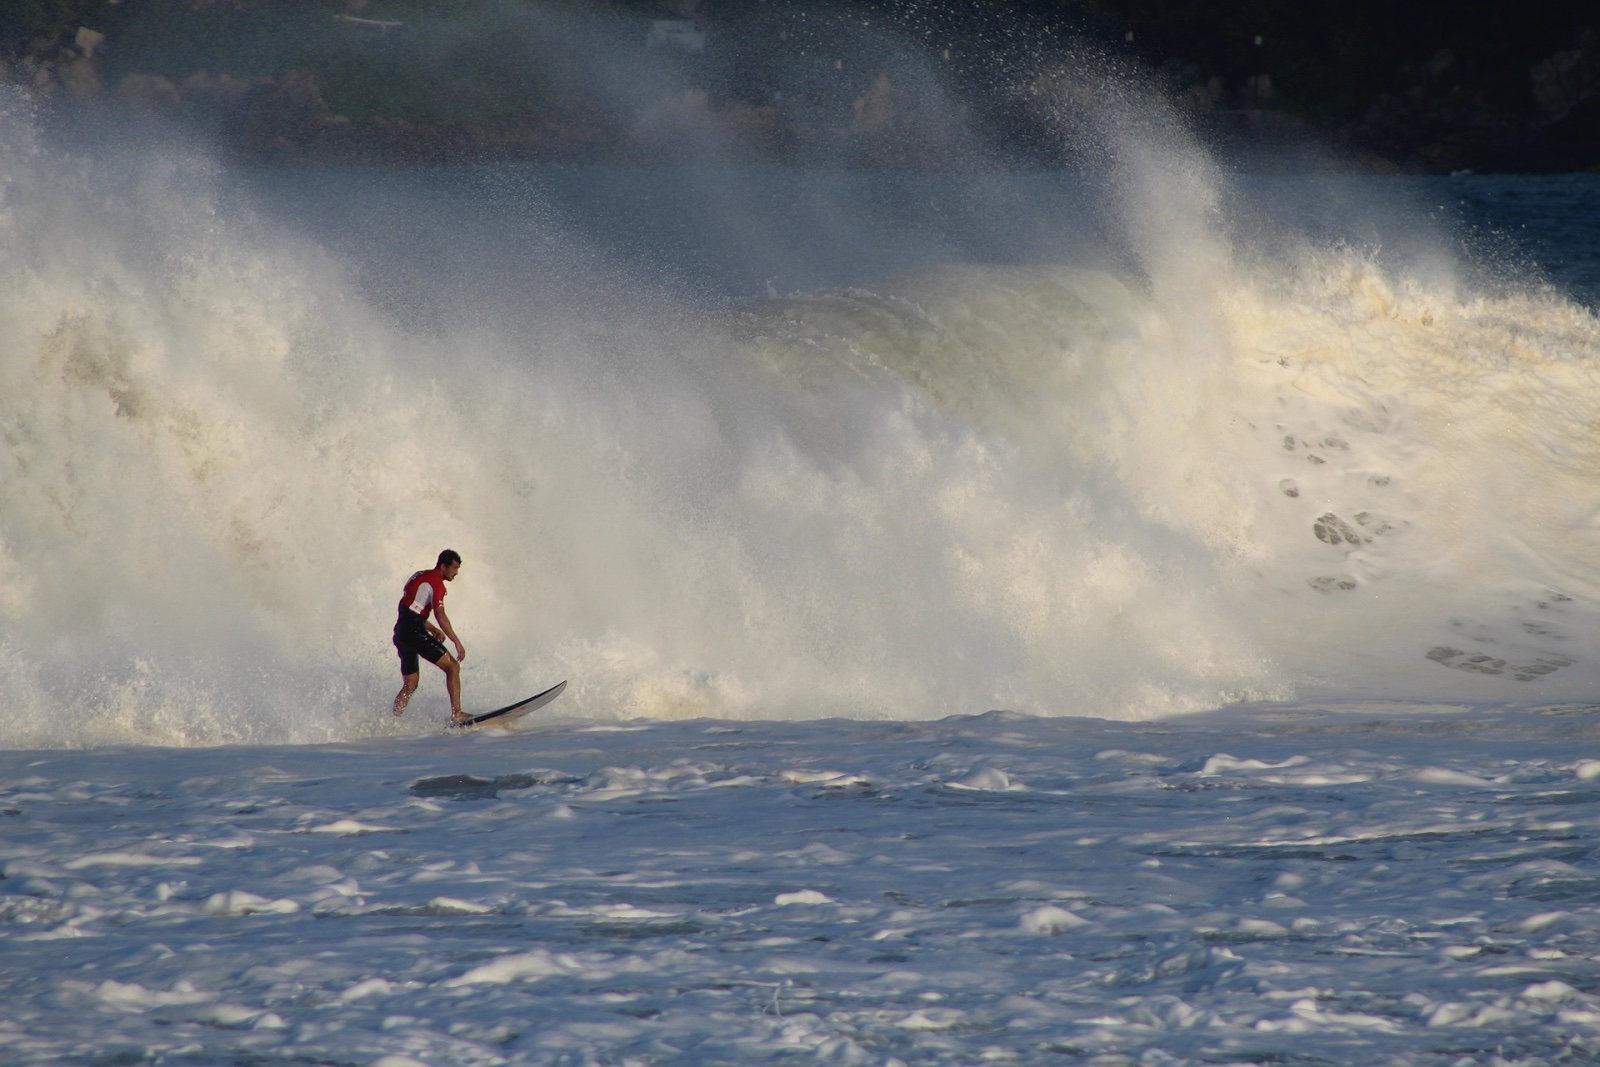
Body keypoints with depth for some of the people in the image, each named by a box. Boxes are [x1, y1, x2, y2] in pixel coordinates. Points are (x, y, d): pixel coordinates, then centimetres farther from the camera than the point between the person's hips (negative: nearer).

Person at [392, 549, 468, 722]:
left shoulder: (419, 577, 21)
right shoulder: (435, 582, -8)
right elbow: (440, 615, -19)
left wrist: (432, 629, 20)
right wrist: (457, 642, -20)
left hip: (401, 633, 9)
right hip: (414, 632, -9)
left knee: (410, 686, 15)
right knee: (452, 666, -9)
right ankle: (456, 713, -18)